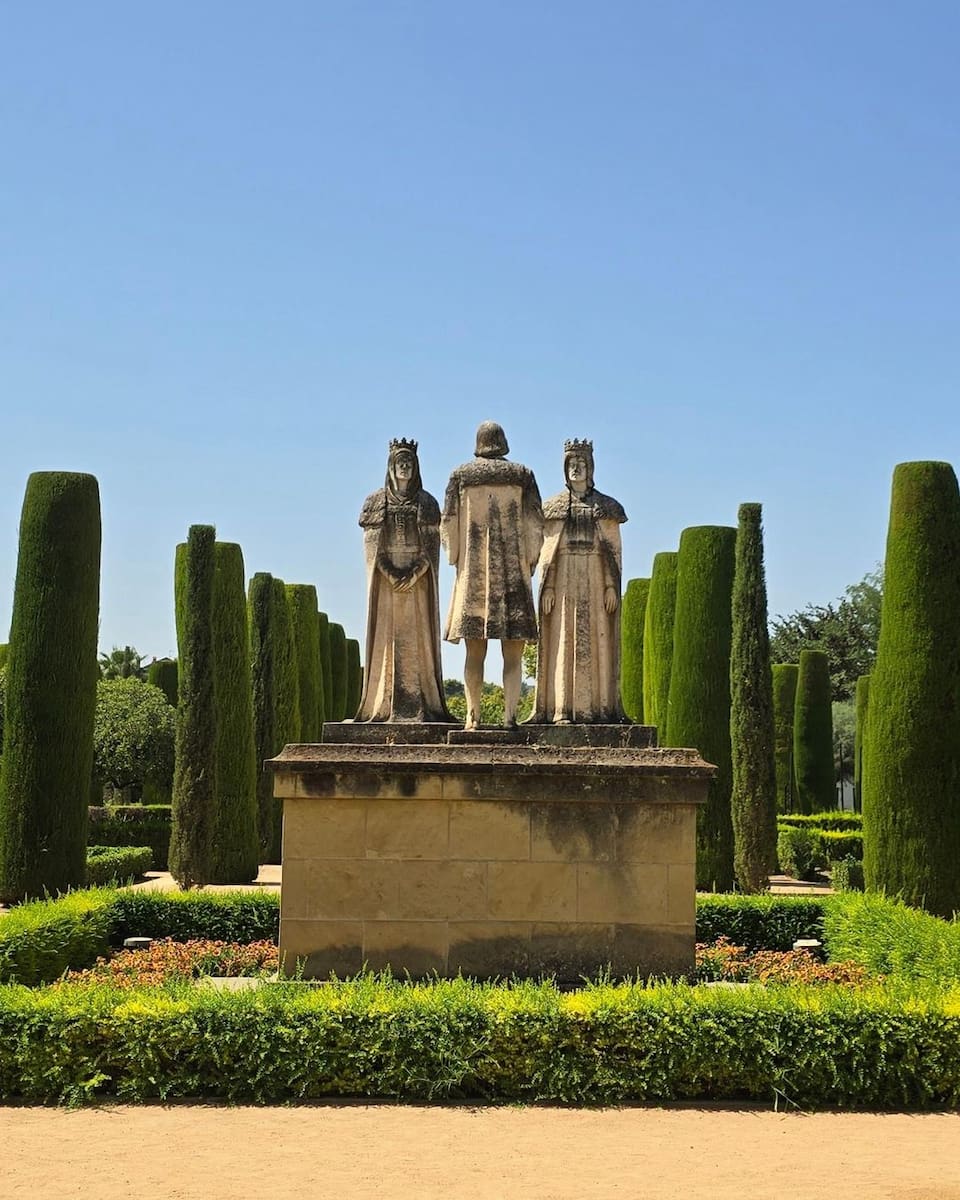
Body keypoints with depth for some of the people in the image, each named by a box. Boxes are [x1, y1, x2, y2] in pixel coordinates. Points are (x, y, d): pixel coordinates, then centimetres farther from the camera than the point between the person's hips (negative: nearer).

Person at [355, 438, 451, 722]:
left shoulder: (427, 502, 8)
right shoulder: (376, 502, 8)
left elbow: (432, 544, 1)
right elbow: (371, 544, 1)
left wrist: (413, 574, -12)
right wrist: (391, 574, -11)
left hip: (418, 580, 0)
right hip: (385, 580, 0)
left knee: (418, 638, -3)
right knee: (386, 639, -3)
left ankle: (422, 704, -4)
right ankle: (384, 705, -5)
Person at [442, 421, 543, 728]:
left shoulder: (461, 475, 6)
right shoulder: (522, 475, 4)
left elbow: (449, 524, 4)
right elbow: (534, 524, 1)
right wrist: (528, 564, 9)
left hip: (473, 572, 1)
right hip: (513, 571, -1)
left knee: (475, 653, 5)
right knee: (512, 654, 0)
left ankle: (473, 715, -1)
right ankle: (509, 715, -9)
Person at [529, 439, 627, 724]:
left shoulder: (606, 507, 9)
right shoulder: (555, 507, 10)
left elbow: (614, 550, 5)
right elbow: (547, 550, 6)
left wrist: (612, 585, -6)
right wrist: (547, 587, -4)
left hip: (595, 583, 0)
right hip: (564, 583, 0)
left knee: (596, 643, -3)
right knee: (563, 643, -5)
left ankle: (598, 706, -2)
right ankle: (561, 709, -6)